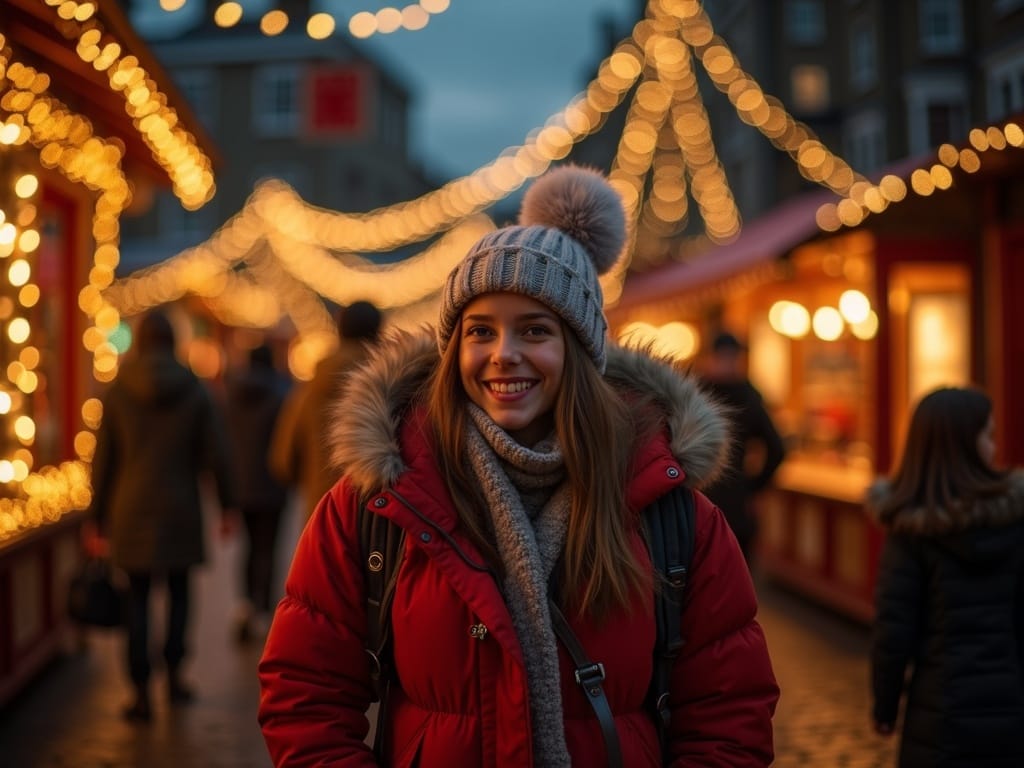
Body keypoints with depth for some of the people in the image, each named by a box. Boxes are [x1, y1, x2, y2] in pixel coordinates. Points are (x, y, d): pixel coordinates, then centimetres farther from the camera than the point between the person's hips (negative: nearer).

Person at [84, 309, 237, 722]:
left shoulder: (117, 392, -1)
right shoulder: (195, 390, -2)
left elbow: (103, 459, 2)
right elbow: (216, 455, -3)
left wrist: (98, 519, 8)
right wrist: (227, 505, 6)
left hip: (131, 509, 0)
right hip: (180, 509, 0)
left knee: (137, 598, 6)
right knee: (178, 590, 18)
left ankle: (141, 692, 2)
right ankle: (174, 674, 15)